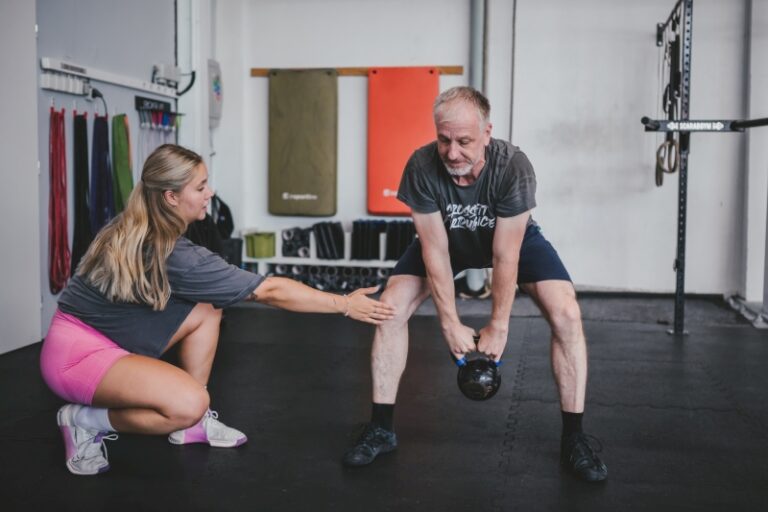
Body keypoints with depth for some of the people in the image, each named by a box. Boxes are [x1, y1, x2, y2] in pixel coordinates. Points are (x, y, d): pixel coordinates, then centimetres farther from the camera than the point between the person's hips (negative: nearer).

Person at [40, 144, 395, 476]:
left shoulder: (136, 229, -1)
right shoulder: (173, 255, -25)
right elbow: (270, 291, -21)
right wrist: (345, 305, -15)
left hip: (103, 338, 10)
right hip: (76, 352, -9)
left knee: (207, 307, 3)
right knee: (190, 402, -28)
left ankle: (191, 424, 8)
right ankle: (86, 422, -6)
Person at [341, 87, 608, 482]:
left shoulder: (513, 166, -37)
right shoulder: (422, 167, -33)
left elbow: (504, 256, -31)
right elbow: (435, 250, -25)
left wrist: (497, 327, -24)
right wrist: (450, 323, -22)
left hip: (514, 238, -1)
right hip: (445, 238, 2)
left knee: (566, 314, -21)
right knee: (390, 307, -15)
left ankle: (573, 438, -7)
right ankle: (381, 429, -1)